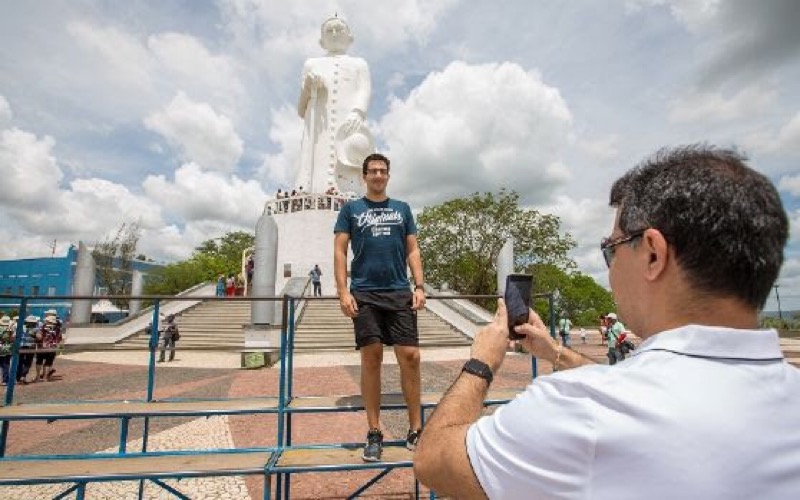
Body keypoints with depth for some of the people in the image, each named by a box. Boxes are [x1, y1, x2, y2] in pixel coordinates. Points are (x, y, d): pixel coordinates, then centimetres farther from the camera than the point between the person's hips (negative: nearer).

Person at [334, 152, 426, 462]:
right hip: (364, 294, -1)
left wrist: (419, 286, 0)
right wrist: (343, 291, -7)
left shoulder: (402, 209, 16)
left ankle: (415, 430, 10)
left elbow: (412, 250, 12)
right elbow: (340, 251, 4)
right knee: (371, 358, 0)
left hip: (399, 292, 2)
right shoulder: (351, 209, 10)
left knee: (410, 356, -4)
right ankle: (374, 434, 12)